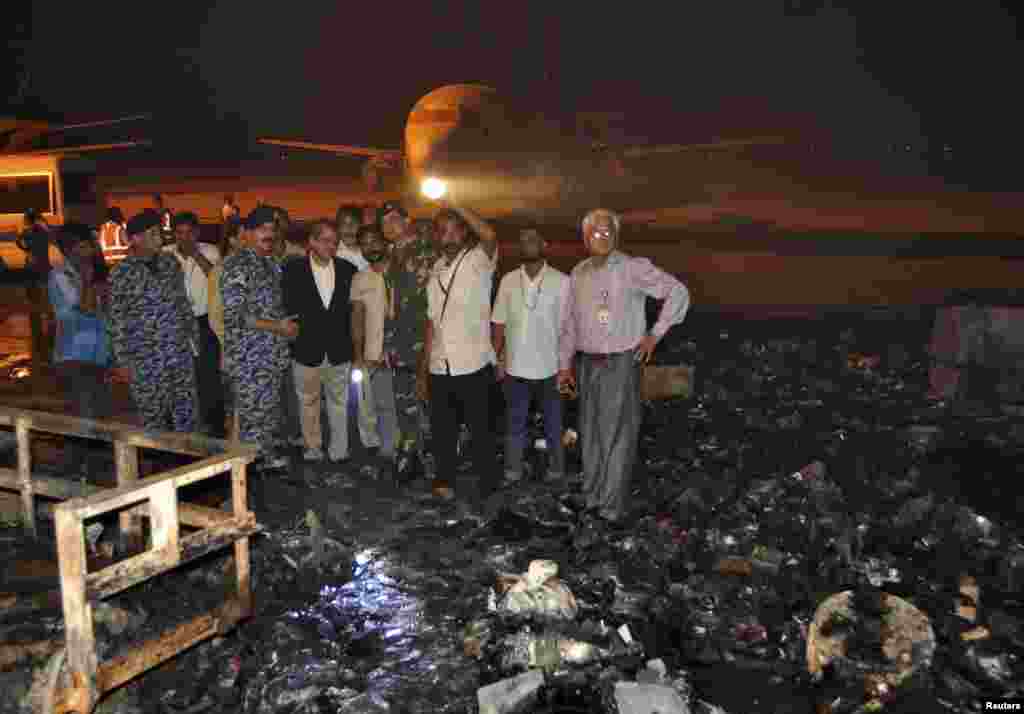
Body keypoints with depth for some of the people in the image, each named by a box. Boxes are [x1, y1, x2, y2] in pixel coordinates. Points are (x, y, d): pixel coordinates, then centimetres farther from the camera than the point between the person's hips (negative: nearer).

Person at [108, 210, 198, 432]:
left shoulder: (170, 262, 5)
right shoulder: (122, 273, -9)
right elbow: (117, 320, -6)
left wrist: (194, 337, 13)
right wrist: (123, 360, -6)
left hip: (181, 352, 4)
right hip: (146, 358, -4)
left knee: (187, 414, 10)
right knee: (154, 418, 6)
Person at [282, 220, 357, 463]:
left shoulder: (348, 270, 1)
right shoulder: (293, 270, -5)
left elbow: (353, 307, 5)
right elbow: (289, 308, -2)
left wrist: (353, 343, 0)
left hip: (339, 351, 1)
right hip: (307, 351, -1)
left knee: (339, 403, 11)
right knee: (308, 403, 13)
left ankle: (339, 451, 22)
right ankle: (312, 449, 27)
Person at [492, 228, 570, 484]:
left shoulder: (561, 281, -8)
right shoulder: (508, 280, 2)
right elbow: (499, 323, 6)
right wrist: (498, 359, 3)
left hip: (548, 367, -2)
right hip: (515, 366, 3)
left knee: (553, 421, 12)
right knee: (514, 420, 13)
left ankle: (556, 467, 28)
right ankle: (512, 468, 26)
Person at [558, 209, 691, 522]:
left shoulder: (634, 268, -10)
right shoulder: (578, 274, 8)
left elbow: (678, 292, -8)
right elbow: (569, 322, 14)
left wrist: (656, 334, -9)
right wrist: (564, 364, 13)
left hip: (622, 364, -5)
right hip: (588, 364, 6)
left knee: (617, 435, -1)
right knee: (591, 433, 14)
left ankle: (611, 507, 8)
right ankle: (592, 497, 29)